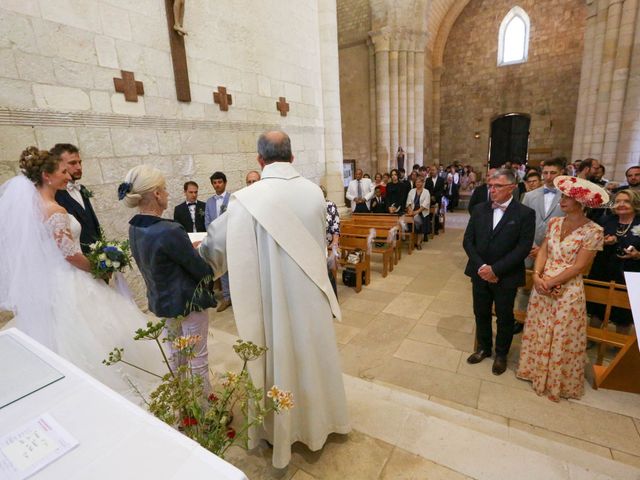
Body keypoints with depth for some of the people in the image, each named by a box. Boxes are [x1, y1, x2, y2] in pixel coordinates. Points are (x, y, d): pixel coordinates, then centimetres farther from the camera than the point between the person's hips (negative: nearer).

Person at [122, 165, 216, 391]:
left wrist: (191, 248, 6)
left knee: (175, 355, 24)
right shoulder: (169, 231, -29)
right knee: (197, 357, 11)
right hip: (188, 302, -8)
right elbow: (202, 270, -20)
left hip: (161, 301, 8)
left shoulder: (134, 228, -3)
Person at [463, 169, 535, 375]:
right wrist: (481, 267, -11)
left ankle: (501, 354, 35)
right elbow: (468, 241, -1)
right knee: (481, 313, 16)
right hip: (480, 273, 3)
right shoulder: (479, 209, 0)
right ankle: (483, 348, 38)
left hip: (506, 277, -3)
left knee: (504, 317, 14)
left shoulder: (525, 213, -9)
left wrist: (495, 269, -19)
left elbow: (523, 248, -14)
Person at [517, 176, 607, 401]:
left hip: (568, 290, -5)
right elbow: (543, 251, 2)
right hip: (542, 286, 5)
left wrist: (550, 282, -17)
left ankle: (558, 382, 32)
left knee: (562, 337, 10)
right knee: (538, 332, 16)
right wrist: (537, 275, -13)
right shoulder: (554, 223, 4)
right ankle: (537, 370, 37)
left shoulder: (593, 231, -12)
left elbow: (578, 267, -14)